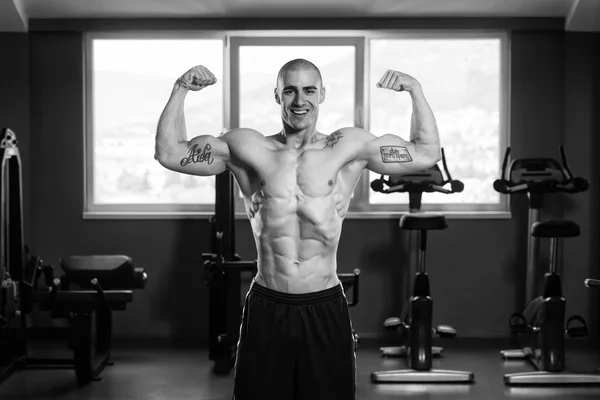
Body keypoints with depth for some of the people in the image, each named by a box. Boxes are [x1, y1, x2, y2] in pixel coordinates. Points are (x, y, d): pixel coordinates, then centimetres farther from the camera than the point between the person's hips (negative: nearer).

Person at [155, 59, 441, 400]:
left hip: (326, 308, 0)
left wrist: (415, 90, -3)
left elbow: (427, 154, 5)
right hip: (267, 308, 0)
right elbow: (168, 152, 5)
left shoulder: (350, 148, 2)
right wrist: (181, 90, -1)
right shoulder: (247, 148, 3)